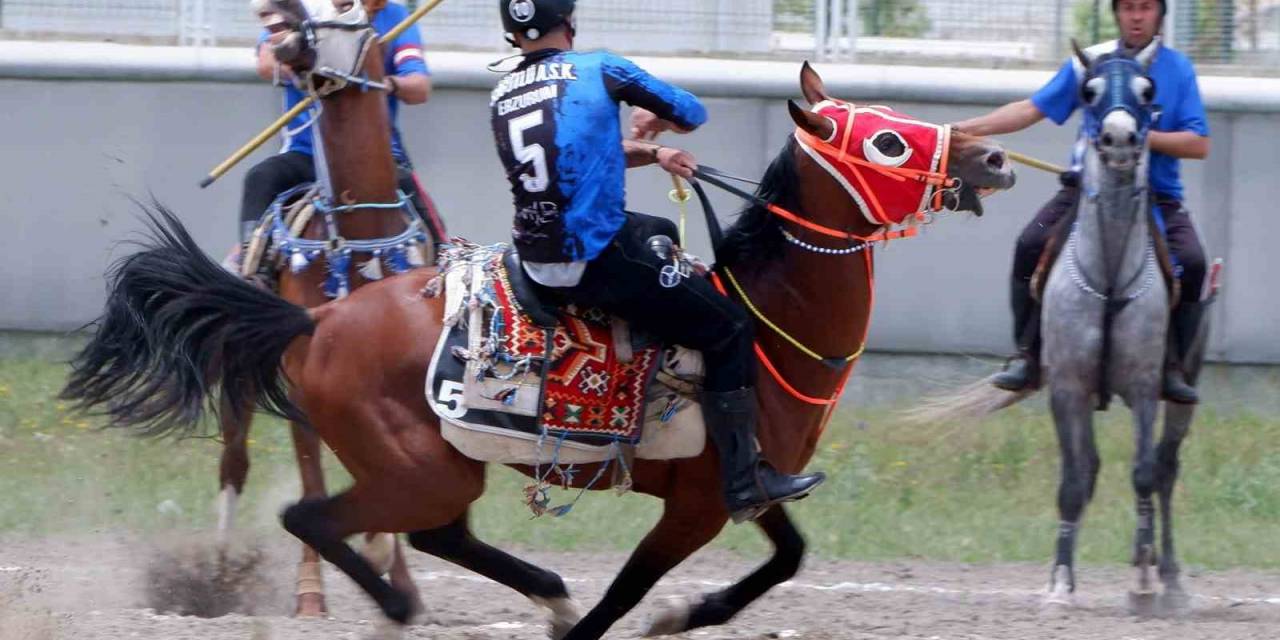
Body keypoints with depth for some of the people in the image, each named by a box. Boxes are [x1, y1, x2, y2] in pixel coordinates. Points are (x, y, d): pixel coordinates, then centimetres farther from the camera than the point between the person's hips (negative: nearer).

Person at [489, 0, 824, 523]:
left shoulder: (501, 96, 12)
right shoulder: (597, 70, -5)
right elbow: (691, 114, 5)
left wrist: (649, 154, 13)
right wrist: (656, 122, 27)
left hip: (535, 258, 8)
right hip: (596, 260, -7)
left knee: (660, 233, 34)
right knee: (729, 330, 3)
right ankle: (743, 482, -2)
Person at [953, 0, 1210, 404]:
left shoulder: (1178, 70, 2)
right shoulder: (1090, 63, 5)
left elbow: (1200, 145, -4)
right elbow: (1033, 110, 6)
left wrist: (1144, 137, -18)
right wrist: (966, 129, -1)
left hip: (1157, 196, -1)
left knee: (1190, 261, -25)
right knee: (1032, 245, -22)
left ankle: (1172, 368, -10)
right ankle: (1028, 358, -13)